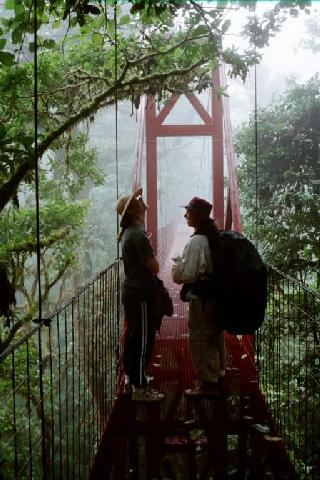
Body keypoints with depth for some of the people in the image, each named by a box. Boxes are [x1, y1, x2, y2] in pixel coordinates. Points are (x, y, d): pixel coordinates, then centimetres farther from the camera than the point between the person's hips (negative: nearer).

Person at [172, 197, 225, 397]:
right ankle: (217, 374, 31)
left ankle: (207, 383, 7)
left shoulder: (196, 241, -20)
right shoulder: (217, 236, 8)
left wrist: (176, 264, -2)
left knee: (200, 339, 1)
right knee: (216, 337, 19)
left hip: (201, 298, -9)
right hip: (218, 295, 9)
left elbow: (186, 274, -22)